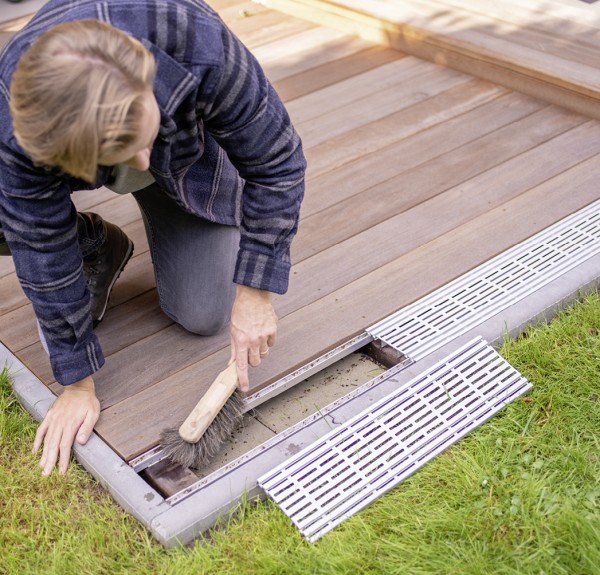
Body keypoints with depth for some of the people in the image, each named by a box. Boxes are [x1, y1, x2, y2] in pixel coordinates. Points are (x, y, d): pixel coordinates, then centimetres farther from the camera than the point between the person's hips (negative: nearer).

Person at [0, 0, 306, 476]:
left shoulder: (202, 45, -44)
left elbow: (277, 164, -30)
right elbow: (44, 254, -29)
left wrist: (254, 291, -29)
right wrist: (78, 384, -21)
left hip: (187, 154, 0)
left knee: (202, 318, -7)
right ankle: (101, 250, 4)